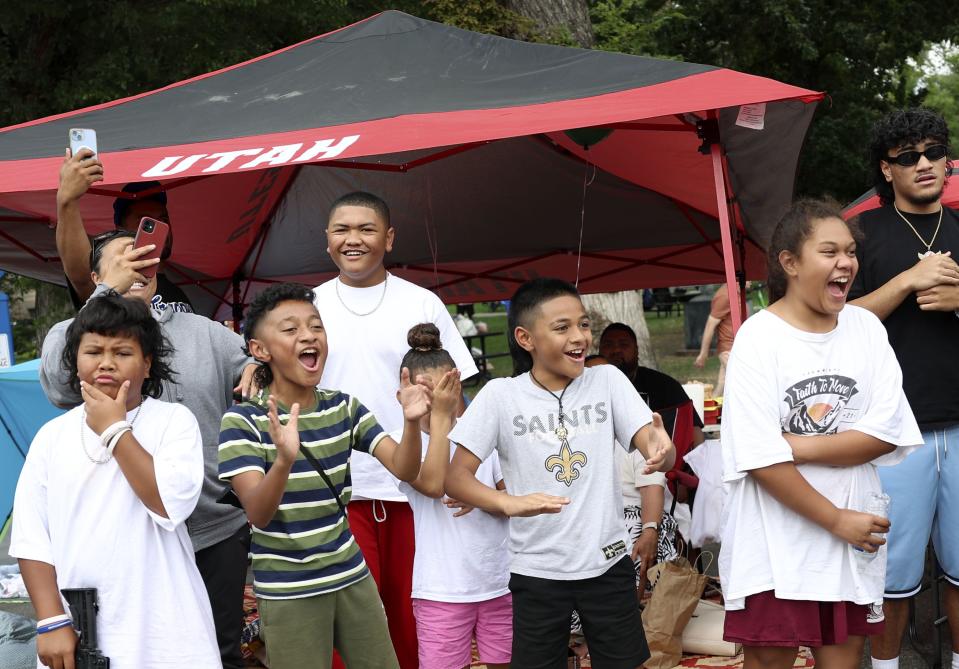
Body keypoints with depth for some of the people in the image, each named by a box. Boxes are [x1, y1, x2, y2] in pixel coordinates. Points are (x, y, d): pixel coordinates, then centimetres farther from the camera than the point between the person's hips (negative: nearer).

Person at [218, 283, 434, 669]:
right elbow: (258, 515, -22)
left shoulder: (344, 408, 2)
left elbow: (404, 469, -6)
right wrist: (285, 459, -41)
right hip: (288, 592, -4)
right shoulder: (242, 420, -12)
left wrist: (411, 421, -26)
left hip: (352, 577, 4)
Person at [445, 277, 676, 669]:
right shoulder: (500, 395, -7)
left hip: (607, 563, 1)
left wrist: (661, 450, -34)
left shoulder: (607, 380, -2)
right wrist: (510, 503, -28)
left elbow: (656, 451, -9)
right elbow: (456, 477, -9)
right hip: (536, 572, -1)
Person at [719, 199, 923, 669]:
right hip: (775, 545, -4)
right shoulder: (758, 338, -11)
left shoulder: (866, 328, 2)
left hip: (853, 540, 4)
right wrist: (836, 520, -13)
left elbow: (887, 433, -5)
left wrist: (802, 446, -16)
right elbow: (761, 457, -16)